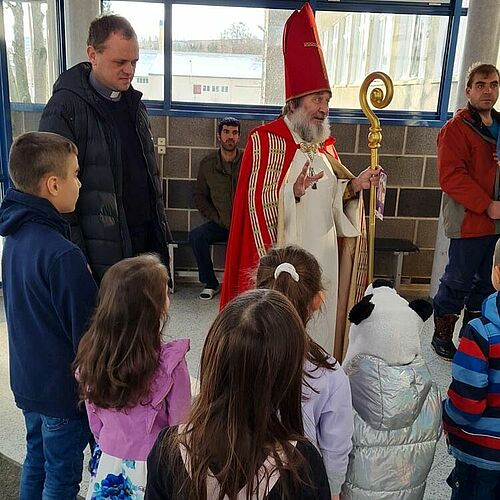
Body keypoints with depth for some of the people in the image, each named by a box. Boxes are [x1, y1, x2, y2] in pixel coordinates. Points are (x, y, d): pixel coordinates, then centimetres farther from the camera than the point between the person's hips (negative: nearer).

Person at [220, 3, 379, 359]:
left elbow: (332, 198, 15)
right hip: (282, 259, -6)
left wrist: (353, 186, -3)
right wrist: (294, 193, -31)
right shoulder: (265, 139, -10)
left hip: (324, 256, 7)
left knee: (320, 327, 15)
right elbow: (257, 205, -15)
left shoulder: (325, 143, 11)